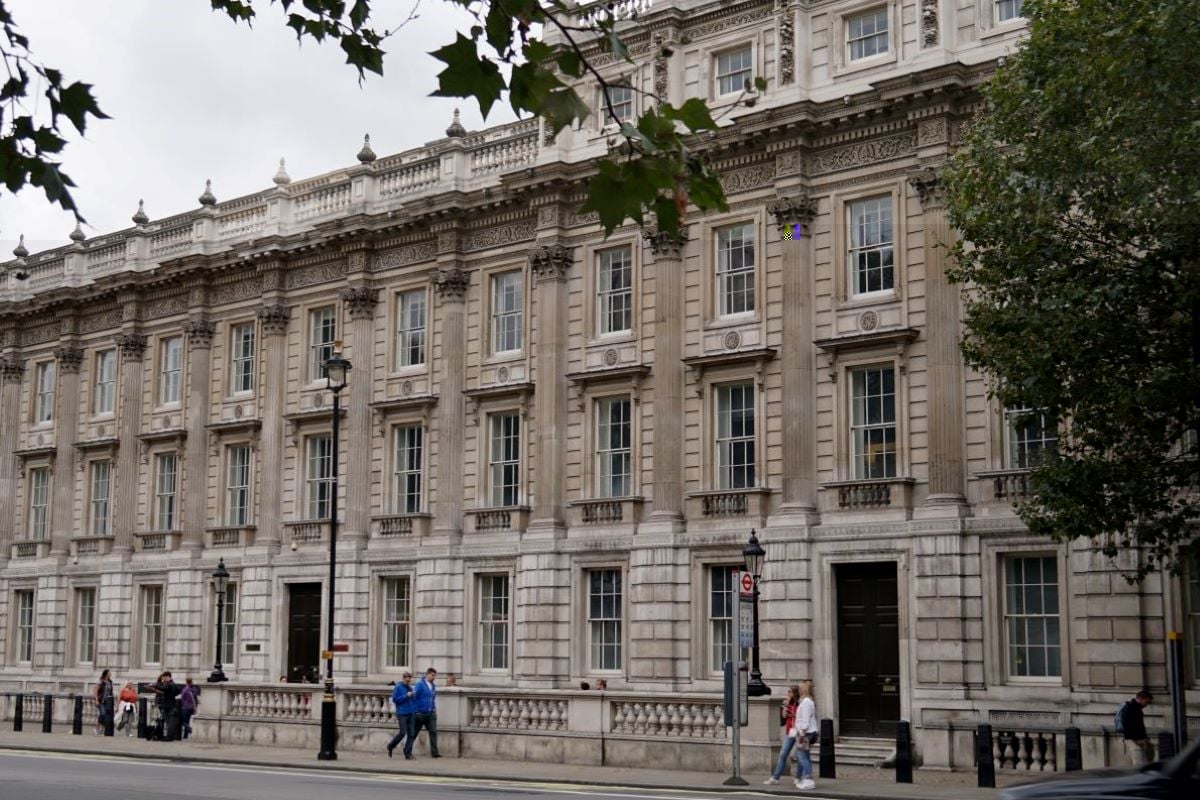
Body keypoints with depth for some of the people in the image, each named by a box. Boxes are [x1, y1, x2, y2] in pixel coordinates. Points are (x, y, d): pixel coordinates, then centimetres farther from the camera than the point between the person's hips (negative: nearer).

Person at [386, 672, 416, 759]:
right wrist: (406, 696, -14)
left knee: (411, 734, 0)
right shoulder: (398, 687, -3)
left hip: (410, 714, 6)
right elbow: (395, 699, -10)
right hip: (402, 713, -6)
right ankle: (390, 746, 14)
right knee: (402, 732, -10)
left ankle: (408, 753, 5)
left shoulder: (410, 688, 14)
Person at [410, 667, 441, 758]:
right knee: (413, 733, 5)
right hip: (420, 713, -5)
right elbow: (414, 697, -12)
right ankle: (407, 752, 15)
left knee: (433, 732, -6)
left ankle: (434, 752, -6)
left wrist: (434, 709, 11)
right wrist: (416, 712, -13)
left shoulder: (433, 686, 11)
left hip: (430, 714, 5)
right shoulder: (420, 684, -9)